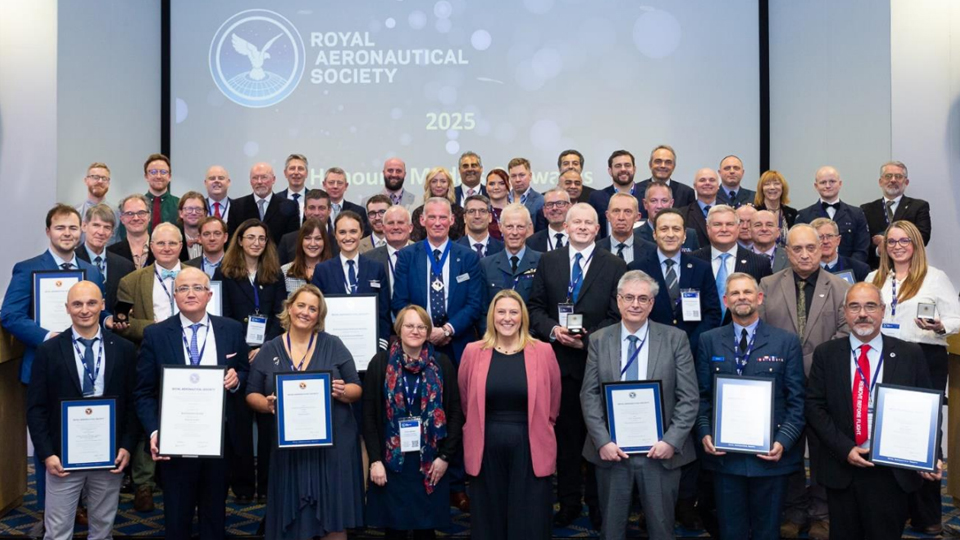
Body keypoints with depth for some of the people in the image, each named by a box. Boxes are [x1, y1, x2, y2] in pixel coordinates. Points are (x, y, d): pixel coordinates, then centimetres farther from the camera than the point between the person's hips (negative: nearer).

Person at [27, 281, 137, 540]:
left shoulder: (124, 349, 2)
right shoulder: (48, 350, -1)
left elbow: (133, 402, 4)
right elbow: (36, 408, 0)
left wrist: (127, 446, -4)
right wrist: (47, 453, -8)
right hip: (62, 456, -1)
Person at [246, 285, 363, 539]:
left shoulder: (333, 345, 2)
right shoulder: (268, 350, 6)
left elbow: (357, 390, 2)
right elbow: (251, 395, 7)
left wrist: (343, 392, -19)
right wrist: (267, 404, -14)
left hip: (332, 444, -1)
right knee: (291, 520, 5)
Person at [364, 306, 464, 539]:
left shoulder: (442, 364, 3)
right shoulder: (380, 363, 2)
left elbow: (455, 413, 3)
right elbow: (369, 414, 0)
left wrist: (445, 456, -4)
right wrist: (375, 459, -7)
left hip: (431, 463, 1)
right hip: (391, 461, 0)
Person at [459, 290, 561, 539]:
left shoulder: (543, 351, -2)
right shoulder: (473, 352, 0)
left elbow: (553, 403, 8)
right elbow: (465, 400, 10)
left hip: (530, 447, -1)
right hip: (486, 447, 1)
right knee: (489, 518, 12)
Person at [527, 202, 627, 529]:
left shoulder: (615, 266, 1)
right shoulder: (548, 261, 8)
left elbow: (617, 316, -3)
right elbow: (535, 307, 6)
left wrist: (587, 339, -15)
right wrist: (553, 330, -12)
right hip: (560, 361, 2)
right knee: (566, 434, 10)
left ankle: (598, 504, 21)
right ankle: (569, 502, 23)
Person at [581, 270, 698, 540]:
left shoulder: (675, 339, -1)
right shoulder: (599, 340, 3)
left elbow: (689, 398, -4)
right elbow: (589, 396, -1)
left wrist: (672, 441, -14)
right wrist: (603, 441, -11)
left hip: (660, 451, -1)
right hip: (611, 451, 1)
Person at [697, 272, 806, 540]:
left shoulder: (787, 342, 1)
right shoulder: (709, 341, 5)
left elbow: (796, 400, -1)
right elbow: (702, 395, 6)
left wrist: (783, 441, -13)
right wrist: (704, 433, -8)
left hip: (771, 455, -1)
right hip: (723, 454, 1)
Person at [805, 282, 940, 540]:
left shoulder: (910, 355, 1)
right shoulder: (826, 354, 1)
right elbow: (814, 406, -1)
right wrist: (845, 449, -11)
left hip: (893, 472, -1)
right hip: (842, 469, 1)